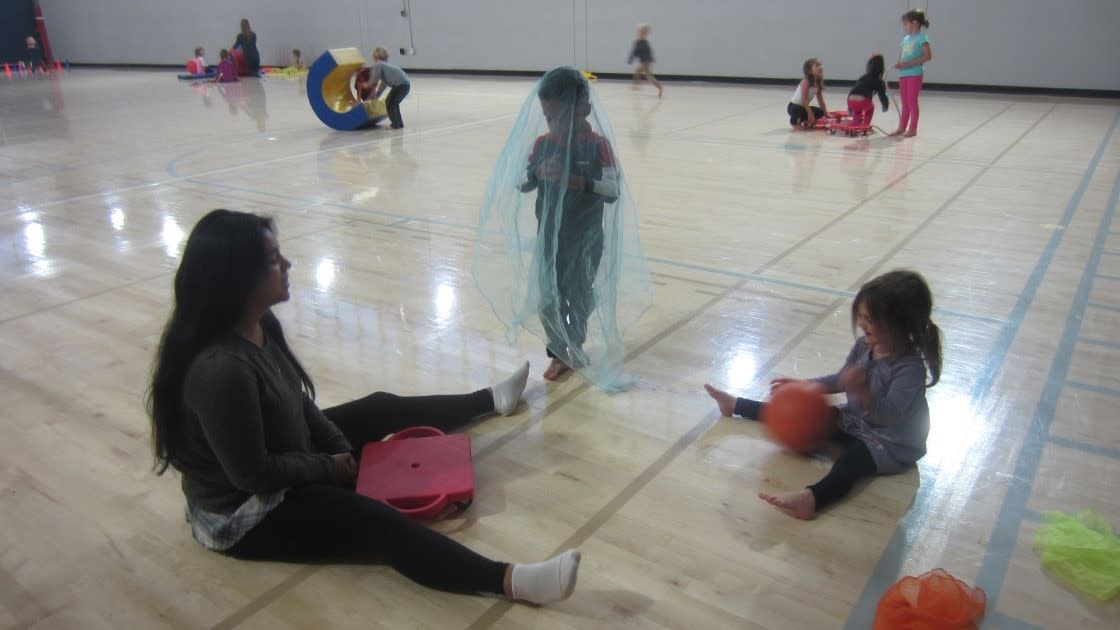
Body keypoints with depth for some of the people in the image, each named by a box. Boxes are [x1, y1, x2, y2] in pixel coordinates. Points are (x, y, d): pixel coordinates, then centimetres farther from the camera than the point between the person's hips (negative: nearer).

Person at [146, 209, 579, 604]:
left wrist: (341, 449, -2)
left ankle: (489, 401, 36)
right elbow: (254, 475, -29)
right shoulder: (221, 368, -37)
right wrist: (329, 466, -14)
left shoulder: (261, 324, -8)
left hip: (284, 457, 10)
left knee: (381, 408, 16)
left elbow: (297, 401, 5)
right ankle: (510, 581, -32)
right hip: (244, 514, -9)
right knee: (377, 522, -24)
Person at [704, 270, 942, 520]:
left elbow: (890, 415, -33)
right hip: (856, 420, 8)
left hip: (892, 444, -8)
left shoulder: (911, 367, -28)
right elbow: (840, 380, 10)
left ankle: (812, 498, -65)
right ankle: (735, 405, 19)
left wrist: (862, 391, -48)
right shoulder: (864, 346, -5)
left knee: (851, 460, -36)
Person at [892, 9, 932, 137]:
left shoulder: (921, 37, -7)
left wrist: (910, 63, -20)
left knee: (912, 102, -3)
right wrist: (899, 64, -5)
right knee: (905, 103, 11)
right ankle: (902, 128, 17)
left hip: (915, 74, -7)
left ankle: (912, 129, 3)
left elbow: (928, 56, -15)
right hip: (903, 74, 7)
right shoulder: (905, 38, 14)